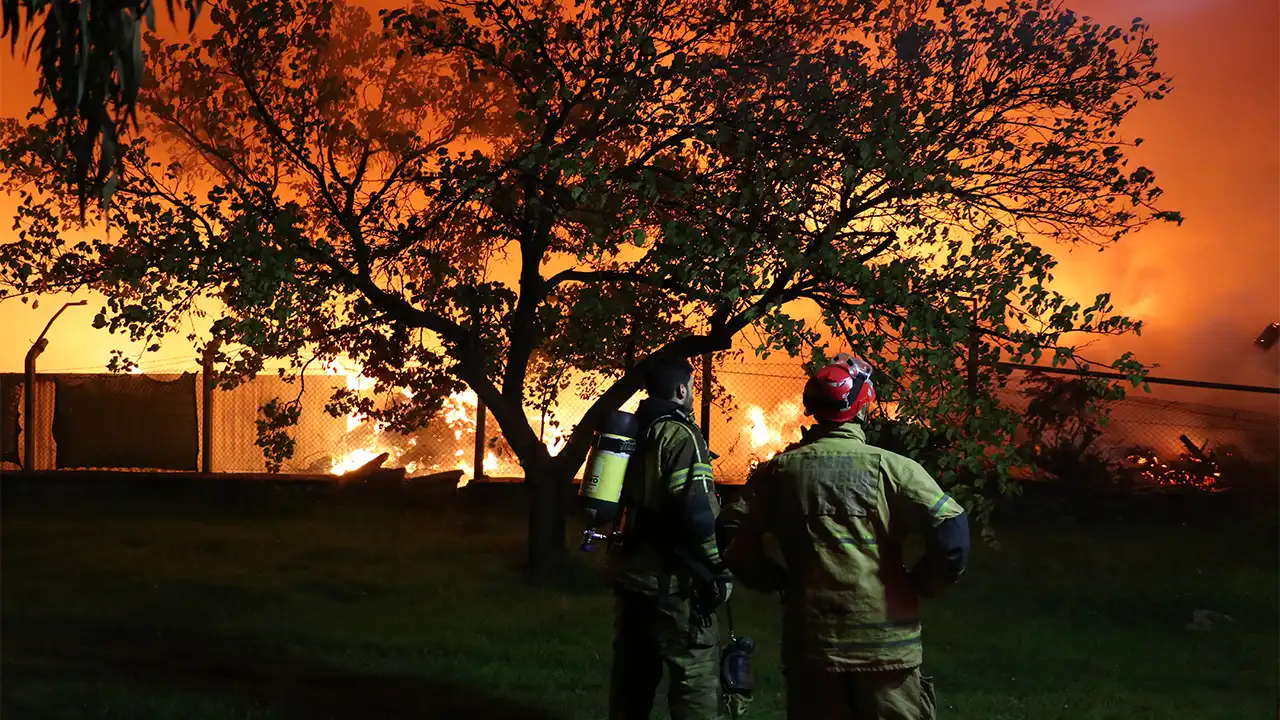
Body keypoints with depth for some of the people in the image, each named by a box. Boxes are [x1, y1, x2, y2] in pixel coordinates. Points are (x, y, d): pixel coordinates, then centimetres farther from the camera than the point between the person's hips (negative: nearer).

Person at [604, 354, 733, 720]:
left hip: (628, 570, 8)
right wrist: (717, 571, -13)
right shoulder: (680, 435, -13)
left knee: (632, 671, 17)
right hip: (670, 579, -8)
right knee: (696, 674, -4)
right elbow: (694, 511, -21)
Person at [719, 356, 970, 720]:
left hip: (809, 644, 3)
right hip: (887, 642, -2)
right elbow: (951, 531, -14)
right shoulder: (890, 467, -8)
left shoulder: (780, 470, 0)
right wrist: (922, 584, 3)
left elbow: (733, 534, 1)